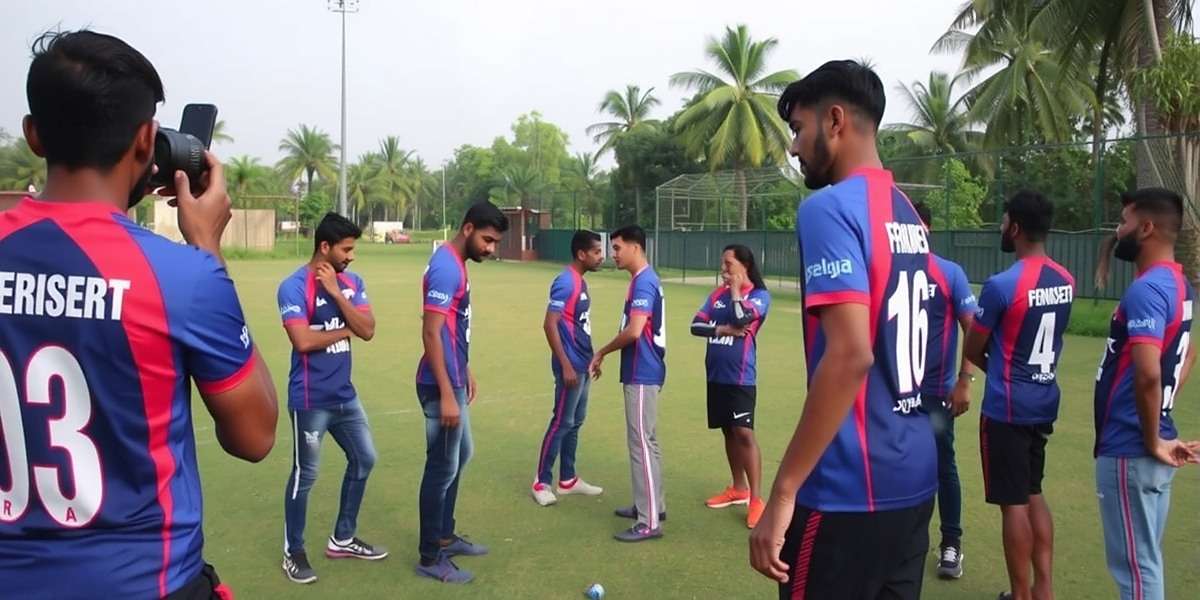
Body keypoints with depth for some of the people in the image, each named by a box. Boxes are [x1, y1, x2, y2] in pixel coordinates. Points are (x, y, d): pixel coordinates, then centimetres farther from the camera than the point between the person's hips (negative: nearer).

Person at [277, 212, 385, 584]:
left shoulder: (352, 282, 4)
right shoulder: (294, 287, -15)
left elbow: (368, 331, -6)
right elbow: (303, 341, -24)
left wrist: (337, 293, -14)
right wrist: (344, 331, -10)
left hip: (345, 395, 8)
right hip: (311, 401, -7)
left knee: (363, 460, 16)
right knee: (304, 476, 4)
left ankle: (342, 539, 33)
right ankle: (293, 552, 23)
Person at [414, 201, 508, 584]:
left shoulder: (457, 264, 12)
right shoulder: (445, 267, -19)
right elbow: (431, 333, -24)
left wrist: (465, 373, 23)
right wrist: (446, 394, -24)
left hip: (453, 380, 11)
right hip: (441, 385, -11)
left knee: (461, 454, 20)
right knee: (443, 467, -1)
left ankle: (445, 537, 34)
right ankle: (430, 558, 12)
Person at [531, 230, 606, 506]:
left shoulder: (581, 282, 12)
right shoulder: (566, 282, -17)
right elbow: (550, 325, -21)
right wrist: (565, 365, -22)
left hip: (583, 365, 9)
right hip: (571, 366, -9)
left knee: (575, 422, 14)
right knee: (562, 423, -3)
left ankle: (568, 480, 24)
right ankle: (541, 482, 8)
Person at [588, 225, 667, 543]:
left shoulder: (644, 282, -18)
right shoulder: (643, 280, 15)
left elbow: (634, 331, -26)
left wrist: (601, 352, -12)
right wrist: (607, 355, 17)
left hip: (641, 375, -11)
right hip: (642, 372, 11)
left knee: (641, 444, -7)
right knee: (646, 442, 17)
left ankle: (649, 522, -2)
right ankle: (651, 505, 28)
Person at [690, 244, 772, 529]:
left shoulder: (760, 295, -6)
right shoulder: (717, 293, 11)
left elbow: (741, 319, -23)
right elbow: (696, 325, 3)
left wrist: (735, 290, -8)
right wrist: (725, 329, -12)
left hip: (740, 376, -6)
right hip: (716, 374, 7)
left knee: (744, 433, -11)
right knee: (728, 431, 14)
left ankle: (756, 499, -4)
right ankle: (738, 489, 28)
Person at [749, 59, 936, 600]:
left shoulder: (829, 208, -15)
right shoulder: (907, 214, 12)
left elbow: (849, 356, -25)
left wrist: (784, 490, -20)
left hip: (851, 488, -8)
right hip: (913, 477, 8)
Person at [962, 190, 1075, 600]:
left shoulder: (1001, 285, -20)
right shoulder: (1065, 282, 3)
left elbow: (972, 351, -7)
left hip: (1007, 409, -8)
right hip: (1044, 404, 8)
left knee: (1014, 504, 3)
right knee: (1033, 496, 19)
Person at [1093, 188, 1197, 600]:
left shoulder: (1146, 290, -20)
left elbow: (1147, 374, -31)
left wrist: (1152, 442, -17)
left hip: (1129, 451, -9)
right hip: (1147, 448, 9)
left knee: (1135, 566, 2)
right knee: (1145, 560, 20)